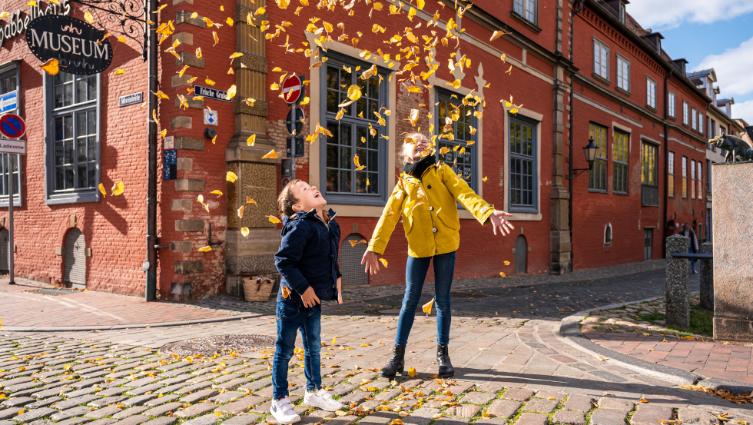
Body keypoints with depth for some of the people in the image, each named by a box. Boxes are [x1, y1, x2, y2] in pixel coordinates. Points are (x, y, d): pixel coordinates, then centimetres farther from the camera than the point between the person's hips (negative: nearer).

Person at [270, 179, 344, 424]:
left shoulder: (331, 225, 6)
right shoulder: (300, 226, -21)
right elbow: (283, 261, -23)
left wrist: (336, 278, 7)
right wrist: (303, 288, -21)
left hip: (314, 297, 8)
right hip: (293, 297, -8)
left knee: (313, 347, 19)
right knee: (285, 349, 5)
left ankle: (314, 391, 36)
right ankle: (279, 400, 19)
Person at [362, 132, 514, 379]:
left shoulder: (441, 171, 5)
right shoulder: (404, 182, 9)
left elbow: (464, 193, -10)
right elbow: (389, 215, 2)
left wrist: (488, 213, -27)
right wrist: (374, 247, -8)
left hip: (445, 245, -1)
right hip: (418, 248, 1)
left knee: (442, 300, 7)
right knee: (410, 300, 5)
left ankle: (442, 353, 20)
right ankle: (398, 355, 14)